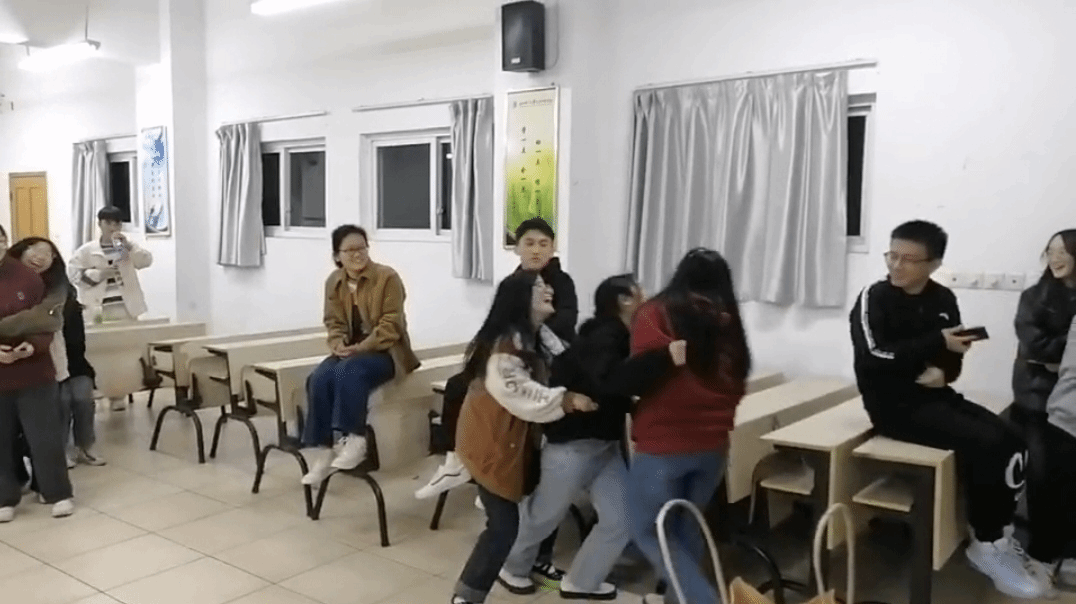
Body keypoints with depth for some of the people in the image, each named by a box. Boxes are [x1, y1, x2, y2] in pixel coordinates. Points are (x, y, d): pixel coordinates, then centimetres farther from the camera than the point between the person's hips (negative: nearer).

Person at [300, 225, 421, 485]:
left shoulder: (387, 277, -10)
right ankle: (325, 451, -18)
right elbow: (334, 322, 9)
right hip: (350, 351, 5)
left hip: (384, 350, -5)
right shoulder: (333, 282, 7)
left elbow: (391, 324, -15)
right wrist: (338, 344, -13)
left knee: (349, 372, -35)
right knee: (318, 379, -23)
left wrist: (362, 347, -24)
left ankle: (355, 440, -26)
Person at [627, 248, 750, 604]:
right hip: (713, 444, 6)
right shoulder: (728, 323, 5)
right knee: (686, 526, 21)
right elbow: (736, 386, 11)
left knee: (649, 530, 8)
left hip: (663, 444, -5)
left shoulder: (657, 315, -9)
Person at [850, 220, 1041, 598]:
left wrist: (943, 372, -11)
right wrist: (937, 344, -23)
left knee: (1011, 441, -8)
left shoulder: (942, 299, 7)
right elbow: (876, 357, -23)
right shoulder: (874, 299, -10)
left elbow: (952, 356, 13)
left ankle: (998, 534, 8)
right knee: (984, 443, -22)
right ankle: (986, 545, -4)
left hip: (933, 396, 7)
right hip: (893, 404, -7)